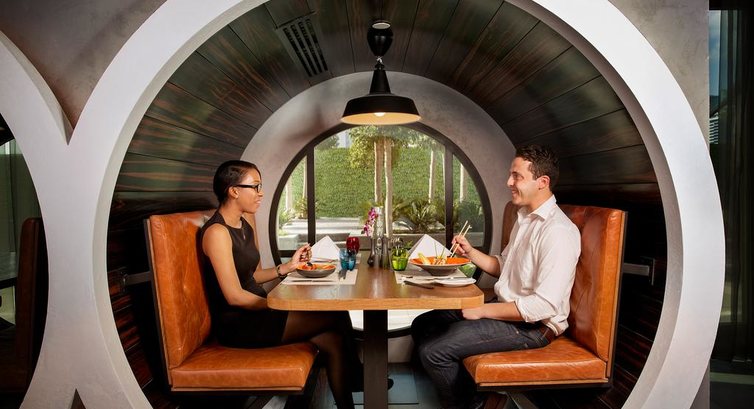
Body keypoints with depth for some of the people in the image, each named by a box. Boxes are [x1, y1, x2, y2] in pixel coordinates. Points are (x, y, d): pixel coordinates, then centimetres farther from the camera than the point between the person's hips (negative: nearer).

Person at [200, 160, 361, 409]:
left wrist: (289, 266, 1)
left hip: (256, 311, 8)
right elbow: (234, 296, -19)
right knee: (336, 315, -14)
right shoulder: (217, 232, -16)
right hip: (237, 323, -8)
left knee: (332, 340, -10)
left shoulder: (246, 222, 10)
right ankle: (356, 378, 7)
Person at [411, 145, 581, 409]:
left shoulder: (559, 231, -21)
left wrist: (483, 311, -19)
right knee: (423, 326, 6)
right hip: (507, 309, 10)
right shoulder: (525, 218, 11)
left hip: (534, 325, -10)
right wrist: (470, 253, 2)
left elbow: (545, 305, -26)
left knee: (432, 349, -18)